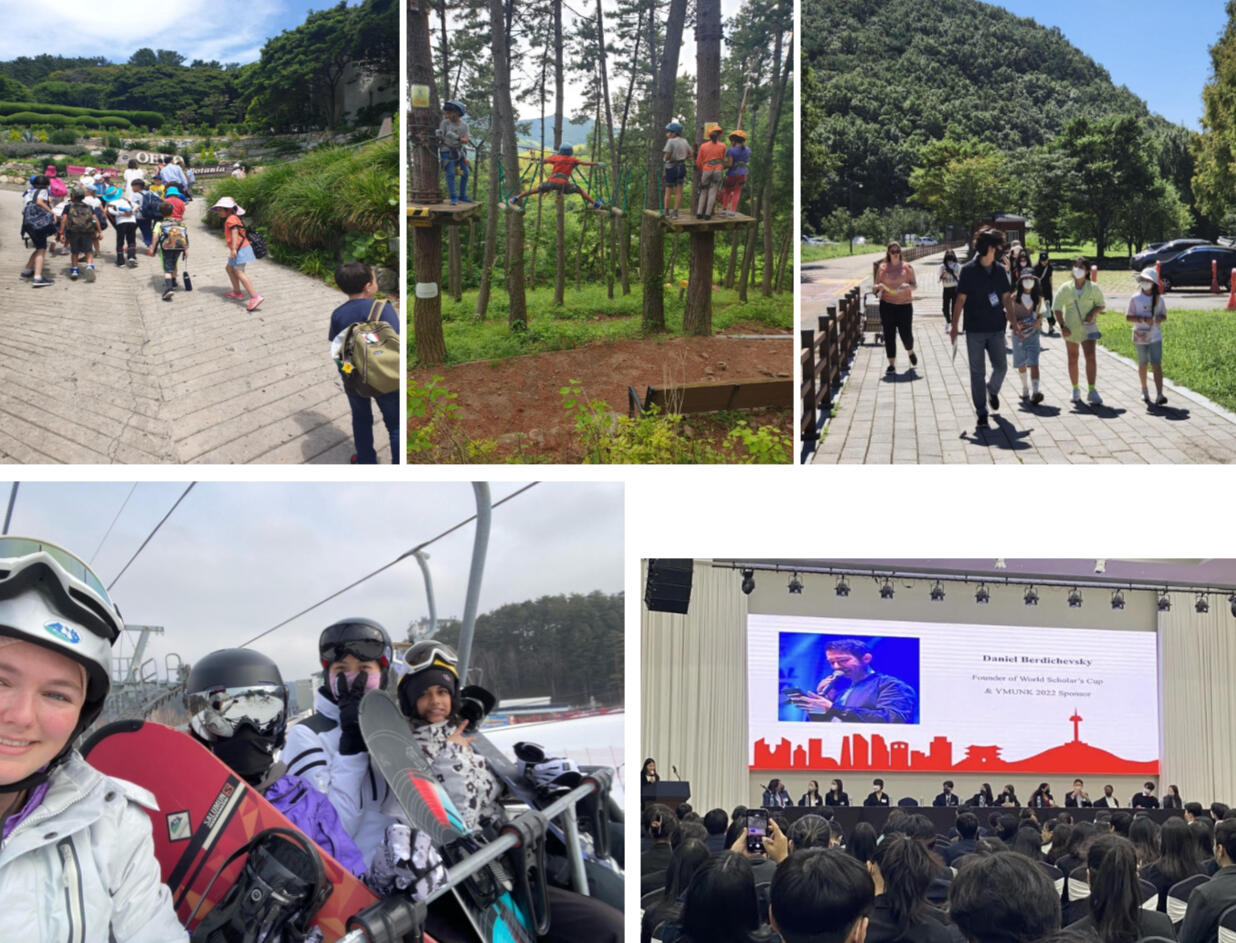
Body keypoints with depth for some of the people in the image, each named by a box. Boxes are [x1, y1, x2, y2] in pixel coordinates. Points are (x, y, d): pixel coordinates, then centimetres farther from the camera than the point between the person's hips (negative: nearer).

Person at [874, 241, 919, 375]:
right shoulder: (882, 268, 6)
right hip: (887, 305, 1)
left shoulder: (907, 267, 3)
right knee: (889, 335, -1)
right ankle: (891, 364, 5)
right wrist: (879, 287, -12)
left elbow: (915, 285, 4)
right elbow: (877, 287, 11)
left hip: (904, 304, -1)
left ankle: (910, 352, 32)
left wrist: (908, 286, -18)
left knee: (906, 333, -2)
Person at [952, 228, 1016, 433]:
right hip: (975, 330, -4)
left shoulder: (999, 270, 7)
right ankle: (982, 415, 6)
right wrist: (954, 326, -8)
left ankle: (992, 390, 38)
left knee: (1001, 367, 4)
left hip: (996, 328, 4)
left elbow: (1006, 297, 12)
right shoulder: (969, 270, -6)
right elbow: (961, 299, -6)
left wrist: (1013, 321, 7)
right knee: (977, 372, 0)